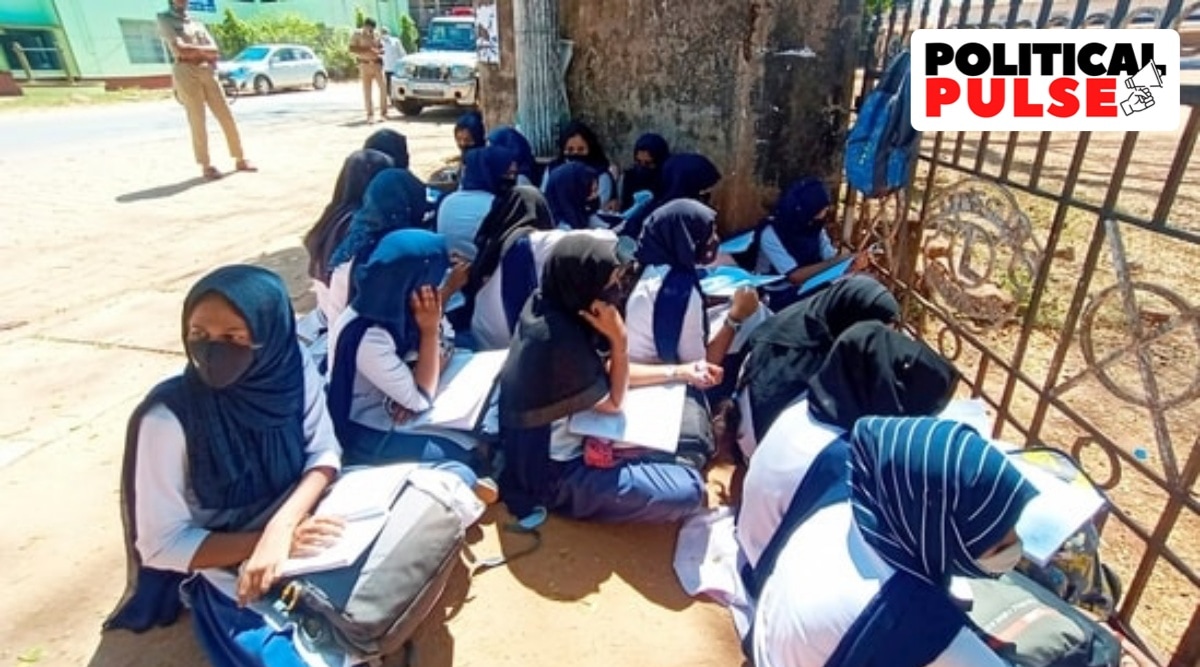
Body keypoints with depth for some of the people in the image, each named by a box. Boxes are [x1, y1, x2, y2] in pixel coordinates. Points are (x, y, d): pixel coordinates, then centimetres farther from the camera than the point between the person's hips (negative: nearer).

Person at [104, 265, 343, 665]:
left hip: (301, 538, 4)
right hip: (225, 571, -4)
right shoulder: (168, 418, -20)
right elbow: (161, 545, -13)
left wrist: (282, 526, -25)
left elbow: (324, 453, -7)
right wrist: (265, 540, -24)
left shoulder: (291, 368, -13)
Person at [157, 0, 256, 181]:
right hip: (186, 73, -5)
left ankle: (240, 160, 7)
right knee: (197, 121, -7)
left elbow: (215, 52, 8)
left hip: (207, 72, 5)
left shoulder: (197, 23, 21)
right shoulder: (164, 19, 5)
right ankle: (206, 166, -3)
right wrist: (204, 50, 0)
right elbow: (180, 49, -10)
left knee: (227, 117, 0)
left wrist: (194, 51, -5)